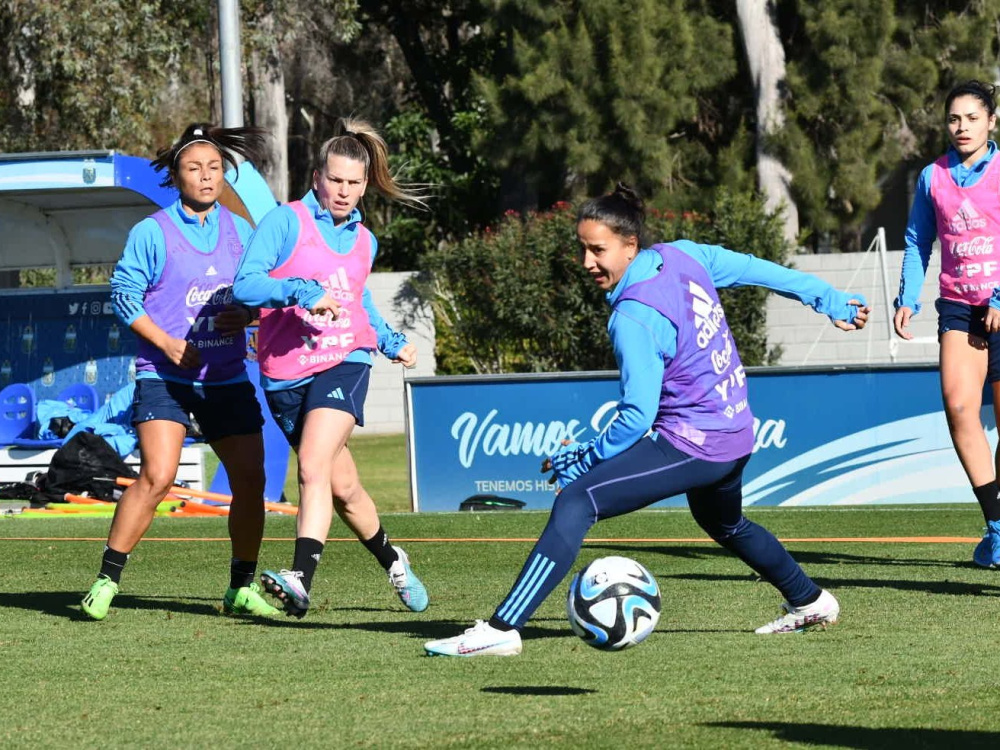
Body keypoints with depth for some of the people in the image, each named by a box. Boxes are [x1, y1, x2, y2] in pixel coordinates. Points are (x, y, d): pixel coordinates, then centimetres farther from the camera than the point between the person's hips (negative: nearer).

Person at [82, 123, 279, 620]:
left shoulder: (241, 232, 9)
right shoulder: (152, 233, -5)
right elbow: (124, 294, -4)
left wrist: (248, 314, -6)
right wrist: (167, 343, -14)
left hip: (227, 378, 5)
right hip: (165, 375, -5)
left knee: (250, 478, 2)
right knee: (157, 476, -20)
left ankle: (241, 589, 18)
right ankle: (106, 581, -11)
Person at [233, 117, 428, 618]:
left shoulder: (363, 240, 13)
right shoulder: (286, 222, -4)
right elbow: (245, 285, -16)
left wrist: (391, 341, 23)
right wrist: (302, 292, -29)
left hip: (344, 363, 1)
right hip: (286, 373, -1)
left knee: (314, 466, -23)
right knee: (342, 486, 9)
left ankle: (300, 579, -34)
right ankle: (391, 560, 34)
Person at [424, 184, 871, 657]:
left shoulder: (634, 319, -22)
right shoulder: (684, 256, 1)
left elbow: (637, 417, -22)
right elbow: (756, 269, 15)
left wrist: (586, 458, -9)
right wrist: (830, 300, 28)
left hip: (692, 443, -9)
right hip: (736, 436, 9)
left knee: (575, 502, -18)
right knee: (725, 525, 38)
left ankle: (502, 629, -28)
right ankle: (810, 603, 57)